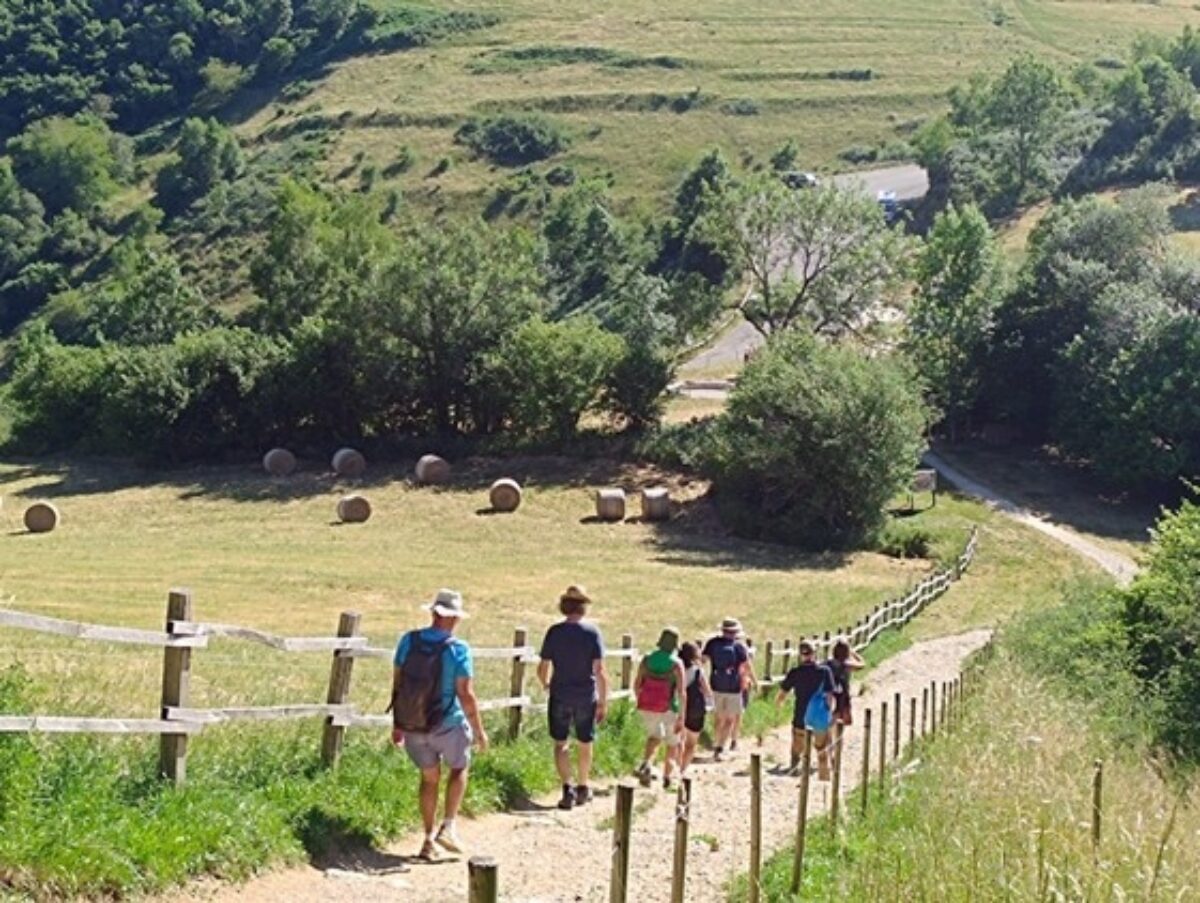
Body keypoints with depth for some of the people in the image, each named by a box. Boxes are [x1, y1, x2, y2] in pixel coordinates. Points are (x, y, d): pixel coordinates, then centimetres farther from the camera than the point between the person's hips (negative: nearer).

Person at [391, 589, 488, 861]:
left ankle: (429, 841, 20)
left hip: (411, 724, 4)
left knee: (429, 777, 19)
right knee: (459, 768, 22)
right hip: (447, 724, -4)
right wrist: (479, 729, -4)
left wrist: (397, 724, 11)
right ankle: (448, 826, 12)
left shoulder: (408, 641, -4)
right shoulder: (458, 649, -16)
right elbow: (466, 694, -16)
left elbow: (397, 684, 2)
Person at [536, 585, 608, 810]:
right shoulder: (592, 632, -8)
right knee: (585, 744, 16)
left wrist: (545, 684, 18)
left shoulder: (555, 632, -6)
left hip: (560, 696, 0)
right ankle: (582, 788, 28)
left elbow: (543, 668, -4)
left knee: (561, 743, 6)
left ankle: (567, 789, -7)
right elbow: (599, 670, -11)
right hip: (586, 696, 0)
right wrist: (603, 701, -4)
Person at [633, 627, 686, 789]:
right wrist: (681, 717, -11)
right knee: (672, 743, 19)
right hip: (668, 708, -3)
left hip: (647, 707, 3)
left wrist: (640, 701, 23)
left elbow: (637, 684, 6)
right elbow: (681, 692, -14)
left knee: (655, 736, 27)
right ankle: (667, 777, 18)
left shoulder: (647, 659, 1)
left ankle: (645, 764, 2)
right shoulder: (676, 663, -10)